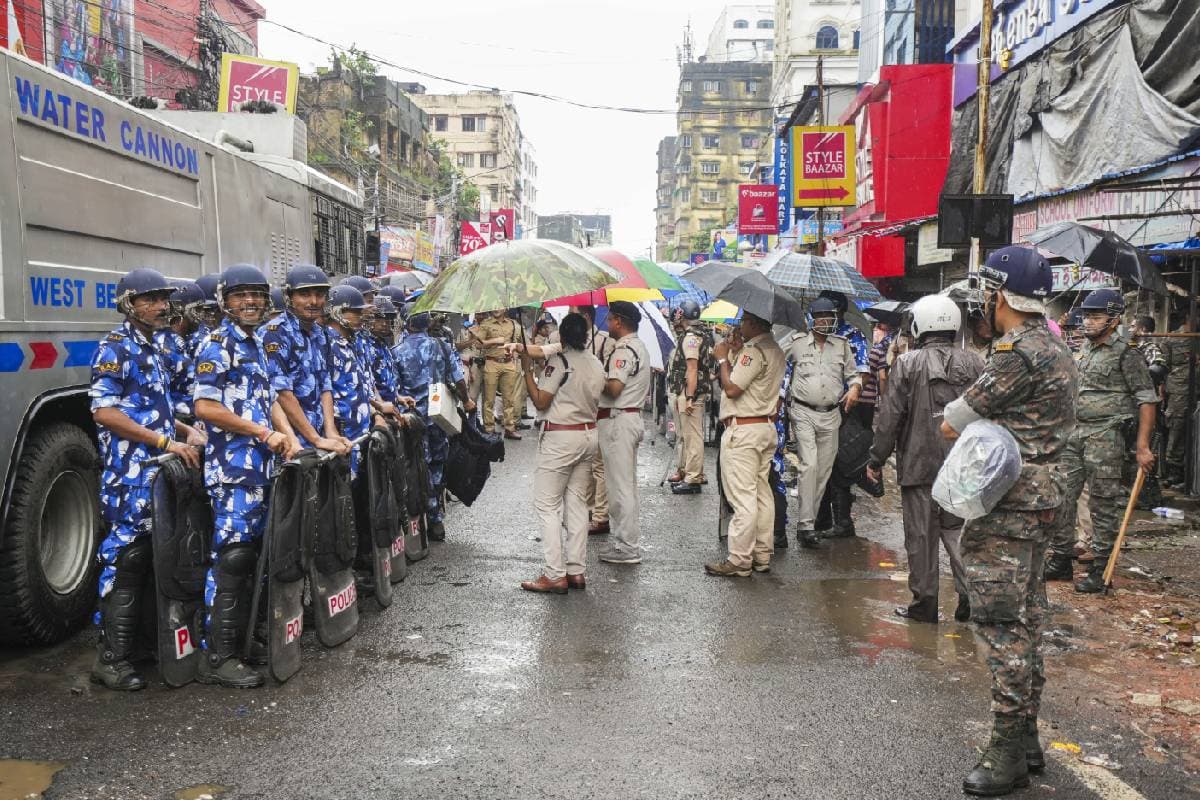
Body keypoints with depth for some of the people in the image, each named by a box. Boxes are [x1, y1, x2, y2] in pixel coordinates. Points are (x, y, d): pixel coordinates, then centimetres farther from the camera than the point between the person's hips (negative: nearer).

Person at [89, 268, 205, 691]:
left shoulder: (152, 349, 18)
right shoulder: (116, 347, -8)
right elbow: (103, 411, -17)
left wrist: (186, 430, 10)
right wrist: (166, 441, -19)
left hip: (160, 473, 9)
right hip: (130, 475, -9)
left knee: (153, 559, 12)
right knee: (125, 558, -6)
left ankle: (146, 638, 23)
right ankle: (111, 658, 1)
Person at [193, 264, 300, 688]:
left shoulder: (255, 345, 19)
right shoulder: (218, 344, -8)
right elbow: (205, 407, -16)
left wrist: (287, 435, 4)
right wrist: (265, 433, -14)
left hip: (260, 464, 9)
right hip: (232, 466, -9)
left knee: (253, 553, 13)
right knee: (232, 555, -9)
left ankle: (243, 636, 23)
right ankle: (216, 657, -4)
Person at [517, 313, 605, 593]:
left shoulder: (558, 362, -13)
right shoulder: (597, 364, 7)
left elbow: (540, 402, -14)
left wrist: (527, 371, -7)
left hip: (560, 438, -7)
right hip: (589, 434, 7)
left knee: (547, 504, -1)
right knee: (577, 503, 12)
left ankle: (555, 575, -4)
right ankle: (576, 571, 14)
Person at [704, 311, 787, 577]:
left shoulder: (753, 351, -17)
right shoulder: (776, 351, 15)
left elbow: (732, 388, -19)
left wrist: (723, 358, -7)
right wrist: (730, 354, 13)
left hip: (742, 430, -10)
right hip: (767, 428, 10)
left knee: (743, 498, -7)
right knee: (763, 493, 13)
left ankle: (739, 561, -3)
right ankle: (762, 556, 20)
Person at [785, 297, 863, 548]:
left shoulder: (842, 345, 12)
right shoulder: (797, 343, 3)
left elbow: (853, 373, 18)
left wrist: (855, 388, -3)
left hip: (830, 415, 4)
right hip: (804, 412, -4)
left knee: (824, 470, 6)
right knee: (809, 465, -16)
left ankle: (808, 521, 17)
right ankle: (805, 524, -13)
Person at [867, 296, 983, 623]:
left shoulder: (907, 364, -9)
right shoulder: (974, 363, 3)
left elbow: (889, 417, -8)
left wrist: (877, 459, 1)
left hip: (919, 464, -4)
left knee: (921, 536, 6)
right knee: (958, 531, 14)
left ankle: (925, 604, 13)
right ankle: (972, 595, 10)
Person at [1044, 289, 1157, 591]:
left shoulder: (1126, 353, -8)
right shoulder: (1085, 348, 13)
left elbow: (1147, 399, -9)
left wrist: (1142, 447, -15)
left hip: (1105, 436, -7)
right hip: (1074, 432, 7)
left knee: (1103, 504, 0)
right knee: (1060, 496, 7)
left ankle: (1100, 570, 9)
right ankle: (1060, 561, 18)